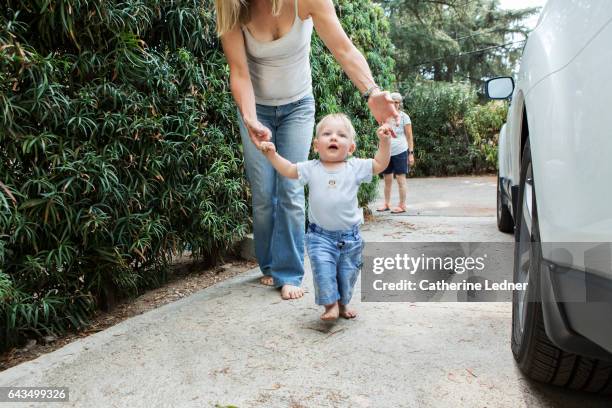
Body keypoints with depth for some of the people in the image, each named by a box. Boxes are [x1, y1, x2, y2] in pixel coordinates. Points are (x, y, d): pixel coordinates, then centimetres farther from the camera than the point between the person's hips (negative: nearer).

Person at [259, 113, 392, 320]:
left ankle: (342, 304, 34)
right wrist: (272, 154, -7)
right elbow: (288, 170, 5)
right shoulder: (311, 169, -1)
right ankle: (330, 304, -1)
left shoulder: (355, 167, -1)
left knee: (348, 272, 12)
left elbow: (380, 164, 2)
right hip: (320, 235, -1)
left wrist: (384, 141, -9)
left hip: (349, 236, 2)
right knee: (323, 268, -18)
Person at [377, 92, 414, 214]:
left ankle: (402, 205, 6)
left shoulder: (404, 117, -1)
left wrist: (411, 153, -7)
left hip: (400, 152, -4)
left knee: (401, 179, 0)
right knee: (387, 179, 9)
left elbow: (409, 136, -1)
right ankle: (387, 204, 19)